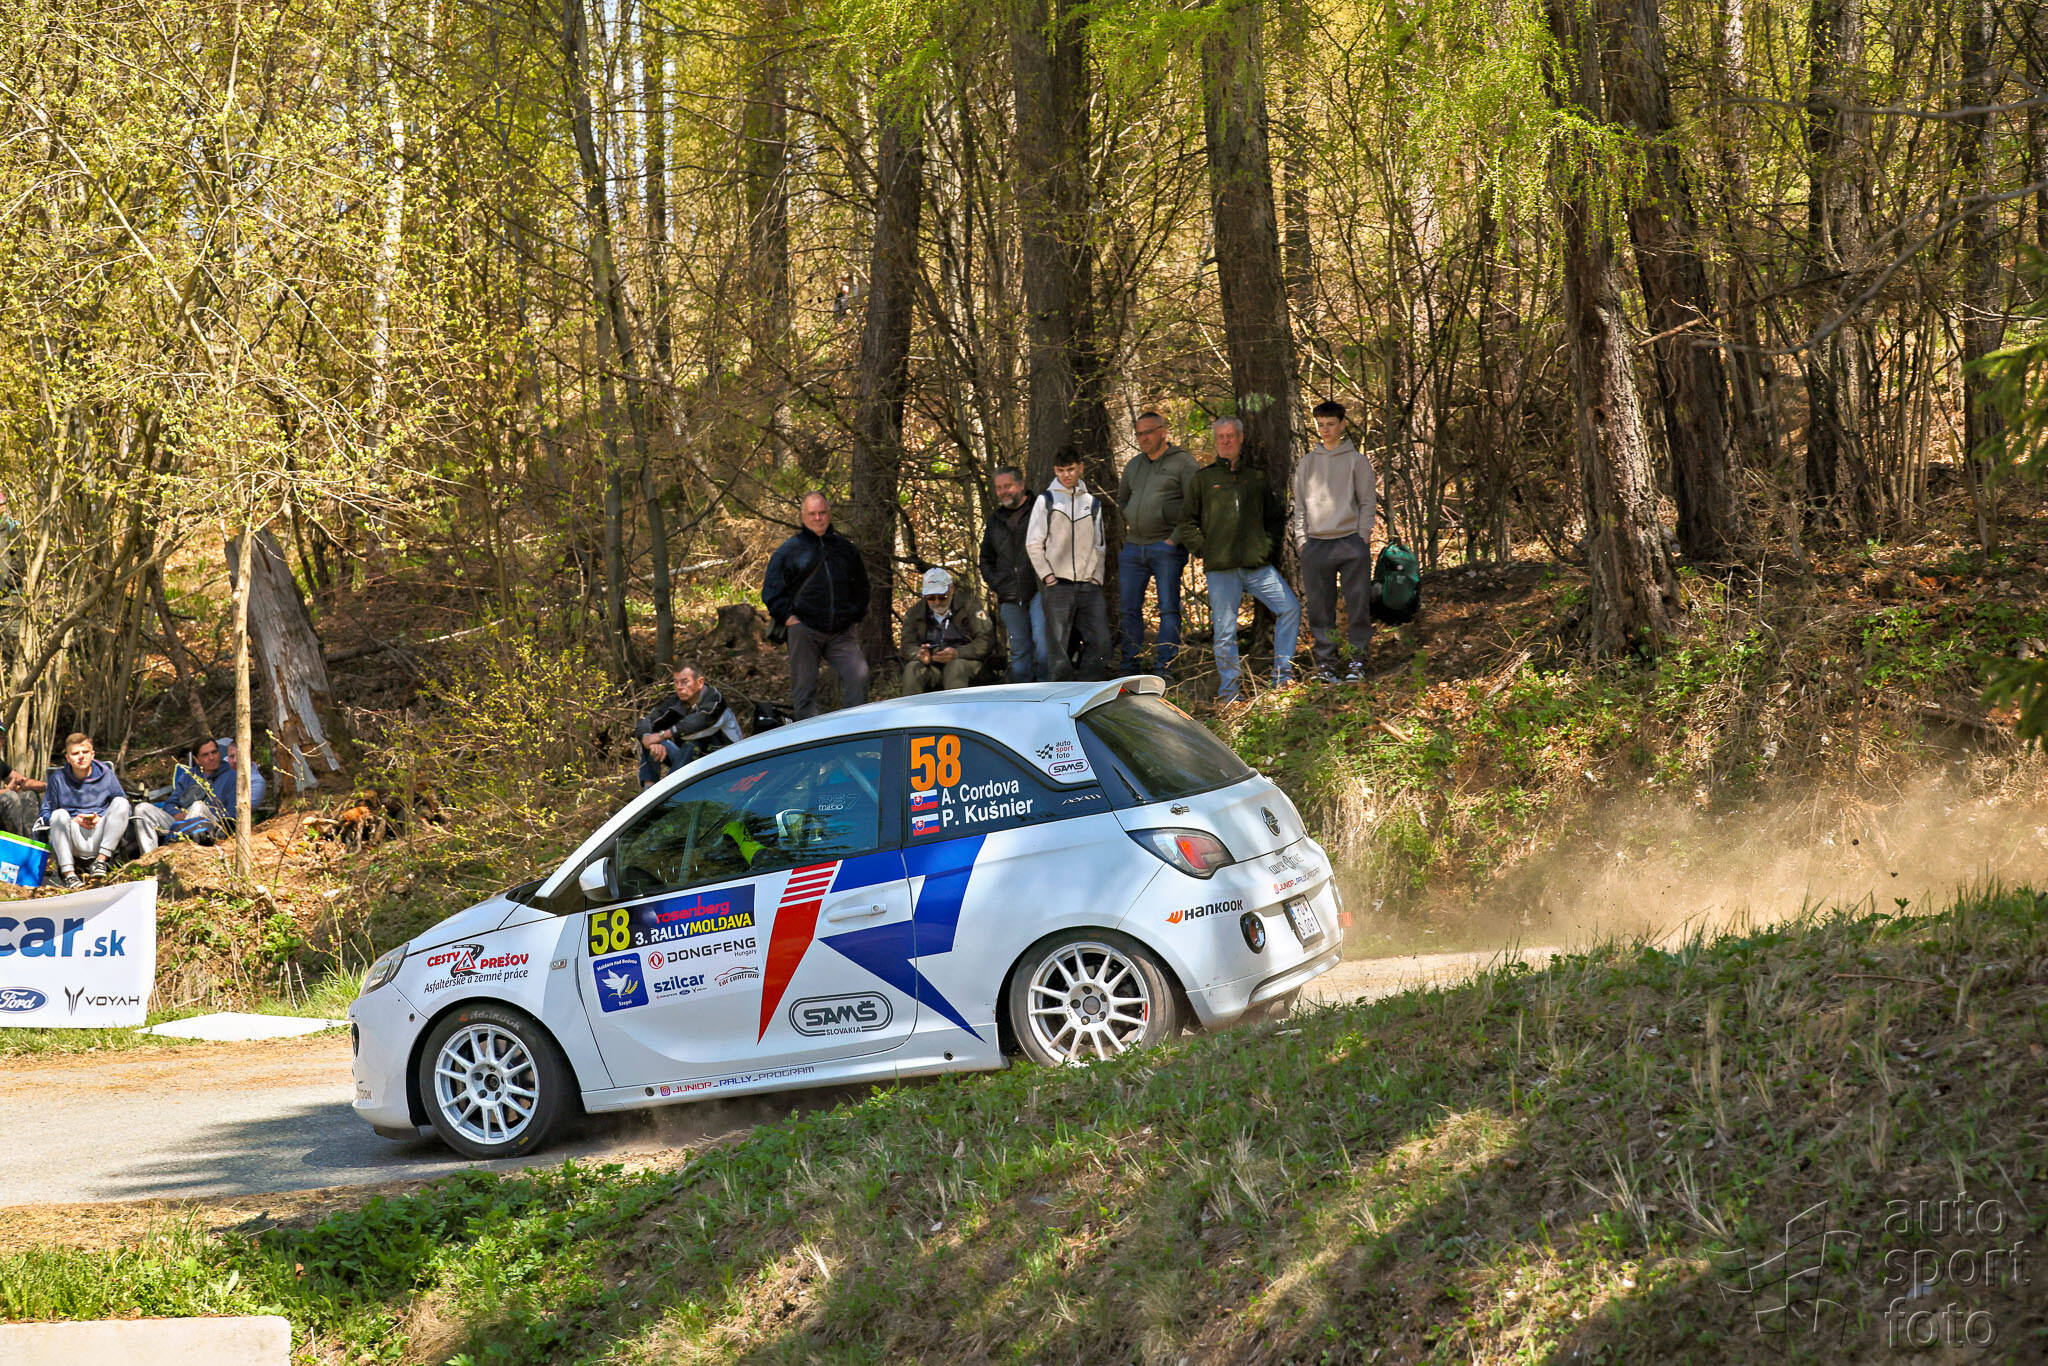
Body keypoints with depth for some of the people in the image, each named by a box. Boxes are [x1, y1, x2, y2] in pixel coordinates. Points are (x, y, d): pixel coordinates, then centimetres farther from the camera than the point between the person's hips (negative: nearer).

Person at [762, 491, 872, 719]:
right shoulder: (790, 549, 6)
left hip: (841, 632, 2)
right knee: (804, 687, -1)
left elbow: (861, 587, 25)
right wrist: (787, 617, -5)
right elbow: (771, 590, 6)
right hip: (804, 630, -2)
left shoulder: (845, 549, 15)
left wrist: (855, 616, 12)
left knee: (859, 675, -16)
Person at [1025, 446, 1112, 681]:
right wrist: (1047, 575, -7)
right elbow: (1033, 543, 3)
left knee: (1100, 641, -5)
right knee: (1057, 644, -7)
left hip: (1088, 584, 3)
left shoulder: (1092, 503, 15)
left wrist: (1097, 576, 5)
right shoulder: (1046, 501, 5)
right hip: (1057, 584, -3)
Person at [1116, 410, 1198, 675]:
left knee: (1169, 608, -6)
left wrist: (1176, 538, -13)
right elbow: (1121, 500, 32)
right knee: (1129, 608, 6)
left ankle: (1166, 669, -6)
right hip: (1133, 546, 7)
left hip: (1166, 547, -7)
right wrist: (1121, 532, 18)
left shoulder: (1182, 462, -3)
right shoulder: (1134, 464, 18)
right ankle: (1130, 669, 11)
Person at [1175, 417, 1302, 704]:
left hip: (1258, 565, 2)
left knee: (1290, 608, -8)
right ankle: (1229, 690, 6)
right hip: (1221, 567, -2)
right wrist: (1203, 549, -2)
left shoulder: (1257, 478, 14)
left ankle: (1282, 674, 2)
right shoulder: (1204, 478, 7)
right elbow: (1187, 522, 9)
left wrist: (1269, 547, 8)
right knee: (1225, 630, -1)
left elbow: (1276, 518, 22)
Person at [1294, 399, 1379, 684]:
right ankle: (1325, 661, 6)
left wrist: (1362, 538, -6)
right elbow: (1300, 506, 15)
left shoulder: (1357, 460, 6)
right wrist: (1301, 540, 4)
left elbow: (1367, 502, 4)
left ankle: (1358, 661, 0)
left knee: (1358, 604, -4)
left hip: (1351, 542, -3)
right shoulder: (1307, 463, 14)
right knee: (1319, 607, 2)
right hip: (1316, 544, 3)